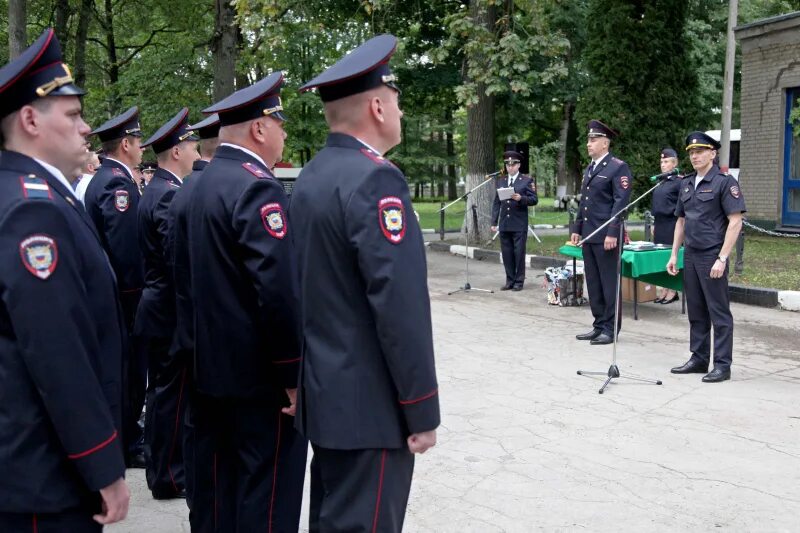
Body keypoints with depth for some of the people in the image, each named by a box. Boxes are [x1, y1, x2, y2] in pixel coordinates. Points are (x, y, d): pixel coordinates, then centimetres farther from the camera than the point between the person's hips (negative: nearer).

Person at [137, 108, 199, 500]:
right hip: (172, 313, -10)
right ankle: (169, 477, 8)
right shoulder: (170, 195, -18)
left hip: (156, 308, 10)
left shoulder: (155, 190, 13)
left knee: (161, 392, 17)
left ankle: (159, 468, 27)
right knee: (173, 394, -1)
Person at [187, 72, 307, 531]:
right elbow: (280, 291, -24)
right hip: (259, 372, -9)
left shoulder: (205, 181, 11)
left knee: (217, 484, 18)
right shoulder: (258, 187, -18)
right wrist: (295, 374, -17)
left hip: (212, 364, 9)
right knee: (266, 494, 0)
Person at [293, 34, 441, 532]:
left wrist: (314, 379, 20)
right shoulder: (375, 178, -19)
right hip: (370, 403, -9)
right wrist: (422, 409, -16)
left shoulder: (311, 177, 10)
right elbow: (400, 306, -23)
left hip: (323, 393, 10)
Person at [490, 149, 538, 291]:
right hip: (504, 224, 4)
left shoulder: (527, 180, 0)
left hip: (519, 225, -4)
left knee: (519, 253, -1)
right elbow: (496, 203, 11)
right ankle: (510, 280, 15)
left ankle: (519, 281, 7)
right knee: (507, 254, 7)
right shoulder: (501, 181, 13)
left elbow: (534, 199, -4)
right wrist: (494, 222, 6)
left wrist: (521, 198, -22)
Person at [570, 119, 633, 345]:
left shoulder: (618, 167, -8)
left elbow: (621, 202, -14)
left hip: (606, 236, -8)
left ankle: (610, 329, 6)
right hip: (588, 234, 8)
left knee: (609, 282, -1)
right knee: (593, 283, 10)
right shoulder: (589, 168, 18)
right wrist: (577, 229, 16)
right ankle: (599, 325, 18)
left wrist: (612, 233, -19)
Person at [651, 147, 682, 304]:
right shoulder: (661, 182, 15)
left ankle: (673, 291, 4)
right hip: (660, 225, 8)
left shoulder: (680, 181, -8)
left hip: (672, 225, -8)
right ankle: (665, 288, 16)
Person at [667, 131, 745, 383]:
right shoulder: (686, 184, 13)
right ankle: (698, 359, 21)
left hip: (712, 256, -7)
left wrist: (722, 258, -18)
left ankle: (723, 365, 6)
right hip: (690, 256, 7)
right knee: (696, 312, 12)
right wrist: (674, 254, 13)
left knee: (719, 312, 0)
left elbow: (735, 222, -13)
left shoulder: (724, 182, -8)